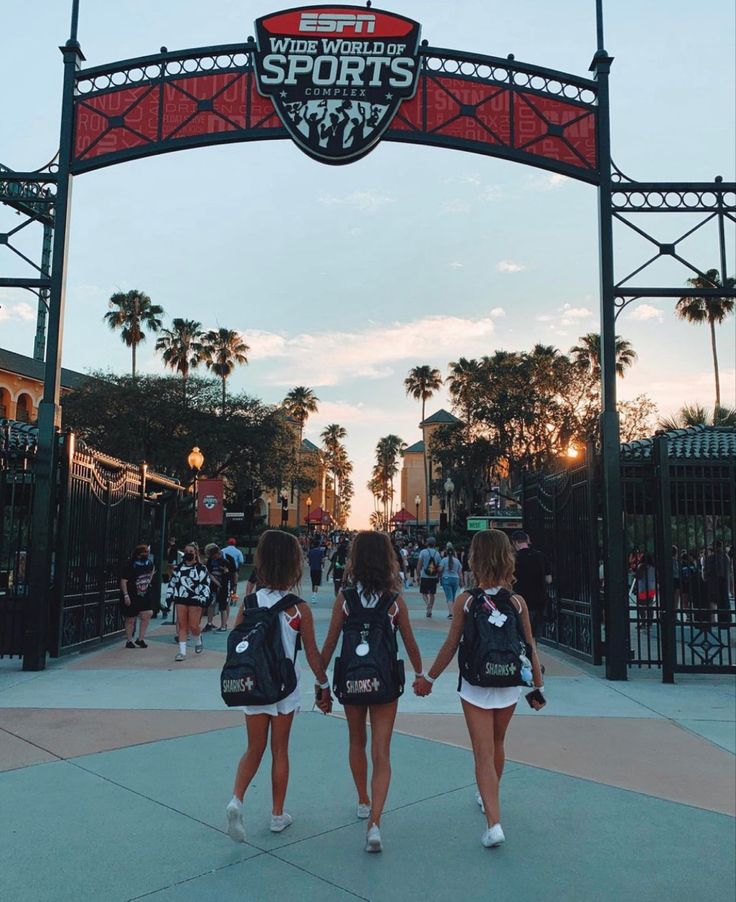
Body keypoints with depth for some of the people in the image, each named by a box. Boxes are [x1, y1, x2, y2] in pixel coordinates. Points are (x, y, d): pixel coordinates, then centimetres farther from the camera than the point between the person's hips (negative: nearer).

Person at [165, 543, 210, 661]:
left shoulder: (201, 568, 0)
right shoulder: (179, 567, 13)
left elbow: (205, 585, -4)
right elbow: (172, 582, 18)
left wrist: (204, 599, -13)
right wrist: (169, 596, 11)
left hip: (195, 600, -4)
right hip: (180, 599, 4)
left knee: (193, 626, -5)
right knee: (181, 625, 0)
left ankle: (198, 640, 28)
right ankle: (182, 651, 5)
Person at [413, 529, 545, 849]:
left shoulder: (465, 601, -13)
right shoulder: (518, 601, -7)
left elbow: (450, 646, -7)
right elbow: (531, 648, -1)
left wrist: (428, 678, 6)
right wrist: (538, 686, 13)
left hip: (475, 688, -3)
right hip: (509, 687, 3)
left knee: (483, 753, 3)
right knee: (497, 746, 24)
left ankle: (494, 823, -6)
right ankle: (488, 798, 45)